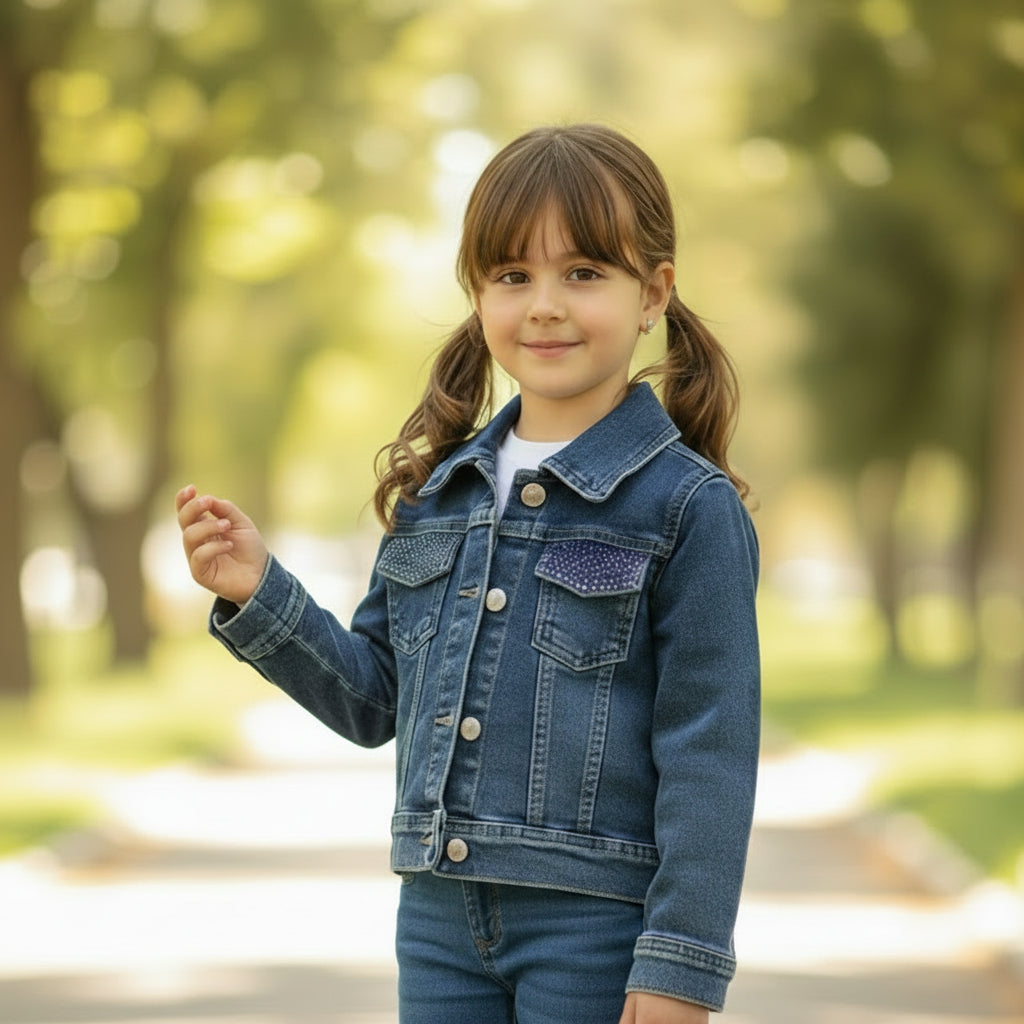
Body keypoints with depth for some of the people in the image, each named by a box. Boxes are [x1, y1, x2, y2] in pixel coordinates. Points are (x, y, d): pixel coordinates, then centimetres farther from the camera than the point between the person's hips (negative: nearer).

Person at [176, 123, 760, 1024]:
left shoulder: (689, 508, -8)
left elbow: (707, 754, -10)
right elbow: (373, 697, 16)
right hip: (442, 915, 5)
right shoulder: (437, 492, 10)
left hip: (598, 920, -5)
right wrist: (259, 595, 2)